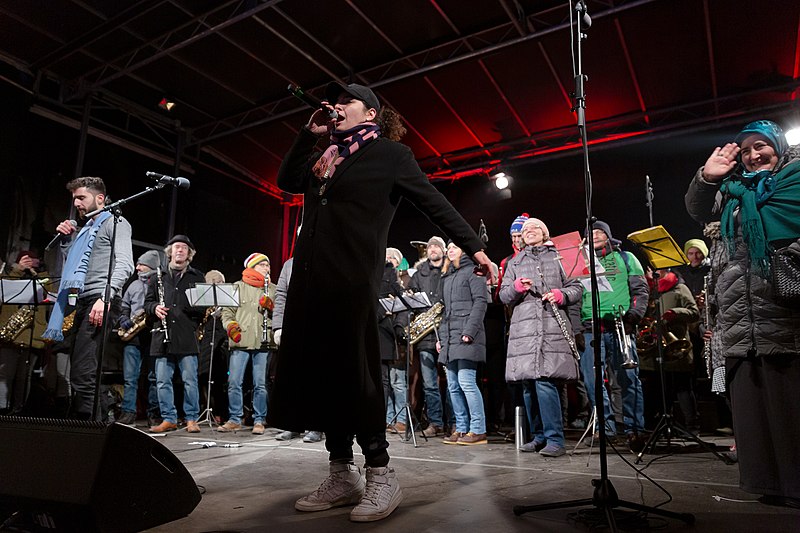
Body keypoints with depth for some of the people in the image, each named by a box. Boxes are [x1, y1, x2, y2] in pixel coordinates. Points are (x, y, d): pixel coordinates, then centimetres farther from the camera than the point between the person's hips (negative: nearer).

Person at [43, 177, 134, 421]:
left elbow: (124, 264, -12)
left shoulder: (115, 222, 3)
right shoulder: (86, 228, 28)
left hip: (101, 301, -9)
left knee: (83, 374, -17)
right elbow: (70, 265, 30)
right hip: (83, 301, 9)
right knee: (78, 375, 8)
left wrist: (105, 297, -24)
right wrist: (67, 239, 17)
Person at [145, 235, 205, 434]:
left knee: (190, 380, -2)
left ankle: (192, 419, 8)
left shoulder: (197, 277, 10)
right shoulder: (158, 277, 16)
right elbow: (147, 302, 18)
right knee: (162, 381, 6)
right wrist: (154, 307, -3)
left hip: (187, 337, -3)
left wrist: (192, 308, -13)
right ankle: (169, 419, 16)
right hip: (163, 336, 3)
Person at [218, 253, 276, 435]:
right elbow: (227, 311, 10)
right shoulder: (237, 287, 12)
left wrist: (271, 306, -8)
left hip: (263, 343, 0)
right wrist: (231, 326, -7)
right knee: (234, 382, 0)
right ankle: (235, 420, 13)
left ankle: (259, 421, 11)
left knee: (260, 384, 1)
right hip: (240, 342, 0)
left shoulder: (272, 289, 15)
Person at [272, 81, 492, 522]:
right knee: (316, 372, 6)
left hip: (352, 278, -7)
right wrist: (310, 134, 15)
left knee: (353, 375, -8)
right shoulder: (327, 157, 24)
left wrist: (474, 247, -1)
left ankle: (381, 478, 5)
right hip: (309, 276, 7)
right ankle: (342, 477, 17)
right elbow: (287, 181, 22)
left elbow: (434, 203, 2)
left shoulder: (390, 153, 6)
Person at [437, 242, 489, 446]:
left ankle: (478, 430, -3)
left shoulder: (472, 271, 0)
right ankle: (461, 429, 14)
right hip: (449, 338, 8)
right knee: (453, 386, 7)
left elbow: (480, 301, -9)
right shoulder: (446, 276, 24)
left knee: (466, 382, -11)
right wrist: (441, 337, 17)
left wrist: (469, 331, -18)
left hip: (466, 337, -8)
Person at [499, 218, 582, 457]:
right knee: (529, 383, 5)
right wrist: (516, 288, -7)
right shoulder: (514, 263, 22)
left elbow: (577, 287, 12)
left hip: (552, 327, -3)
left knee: (544, 381, -15)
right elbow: (504, 296, 14)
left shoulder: (558, 257, 16)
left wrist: (561, 295, -9)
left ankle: (555, 440, -9)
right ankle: (539, 436, 17)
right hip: (523, 328, 3)